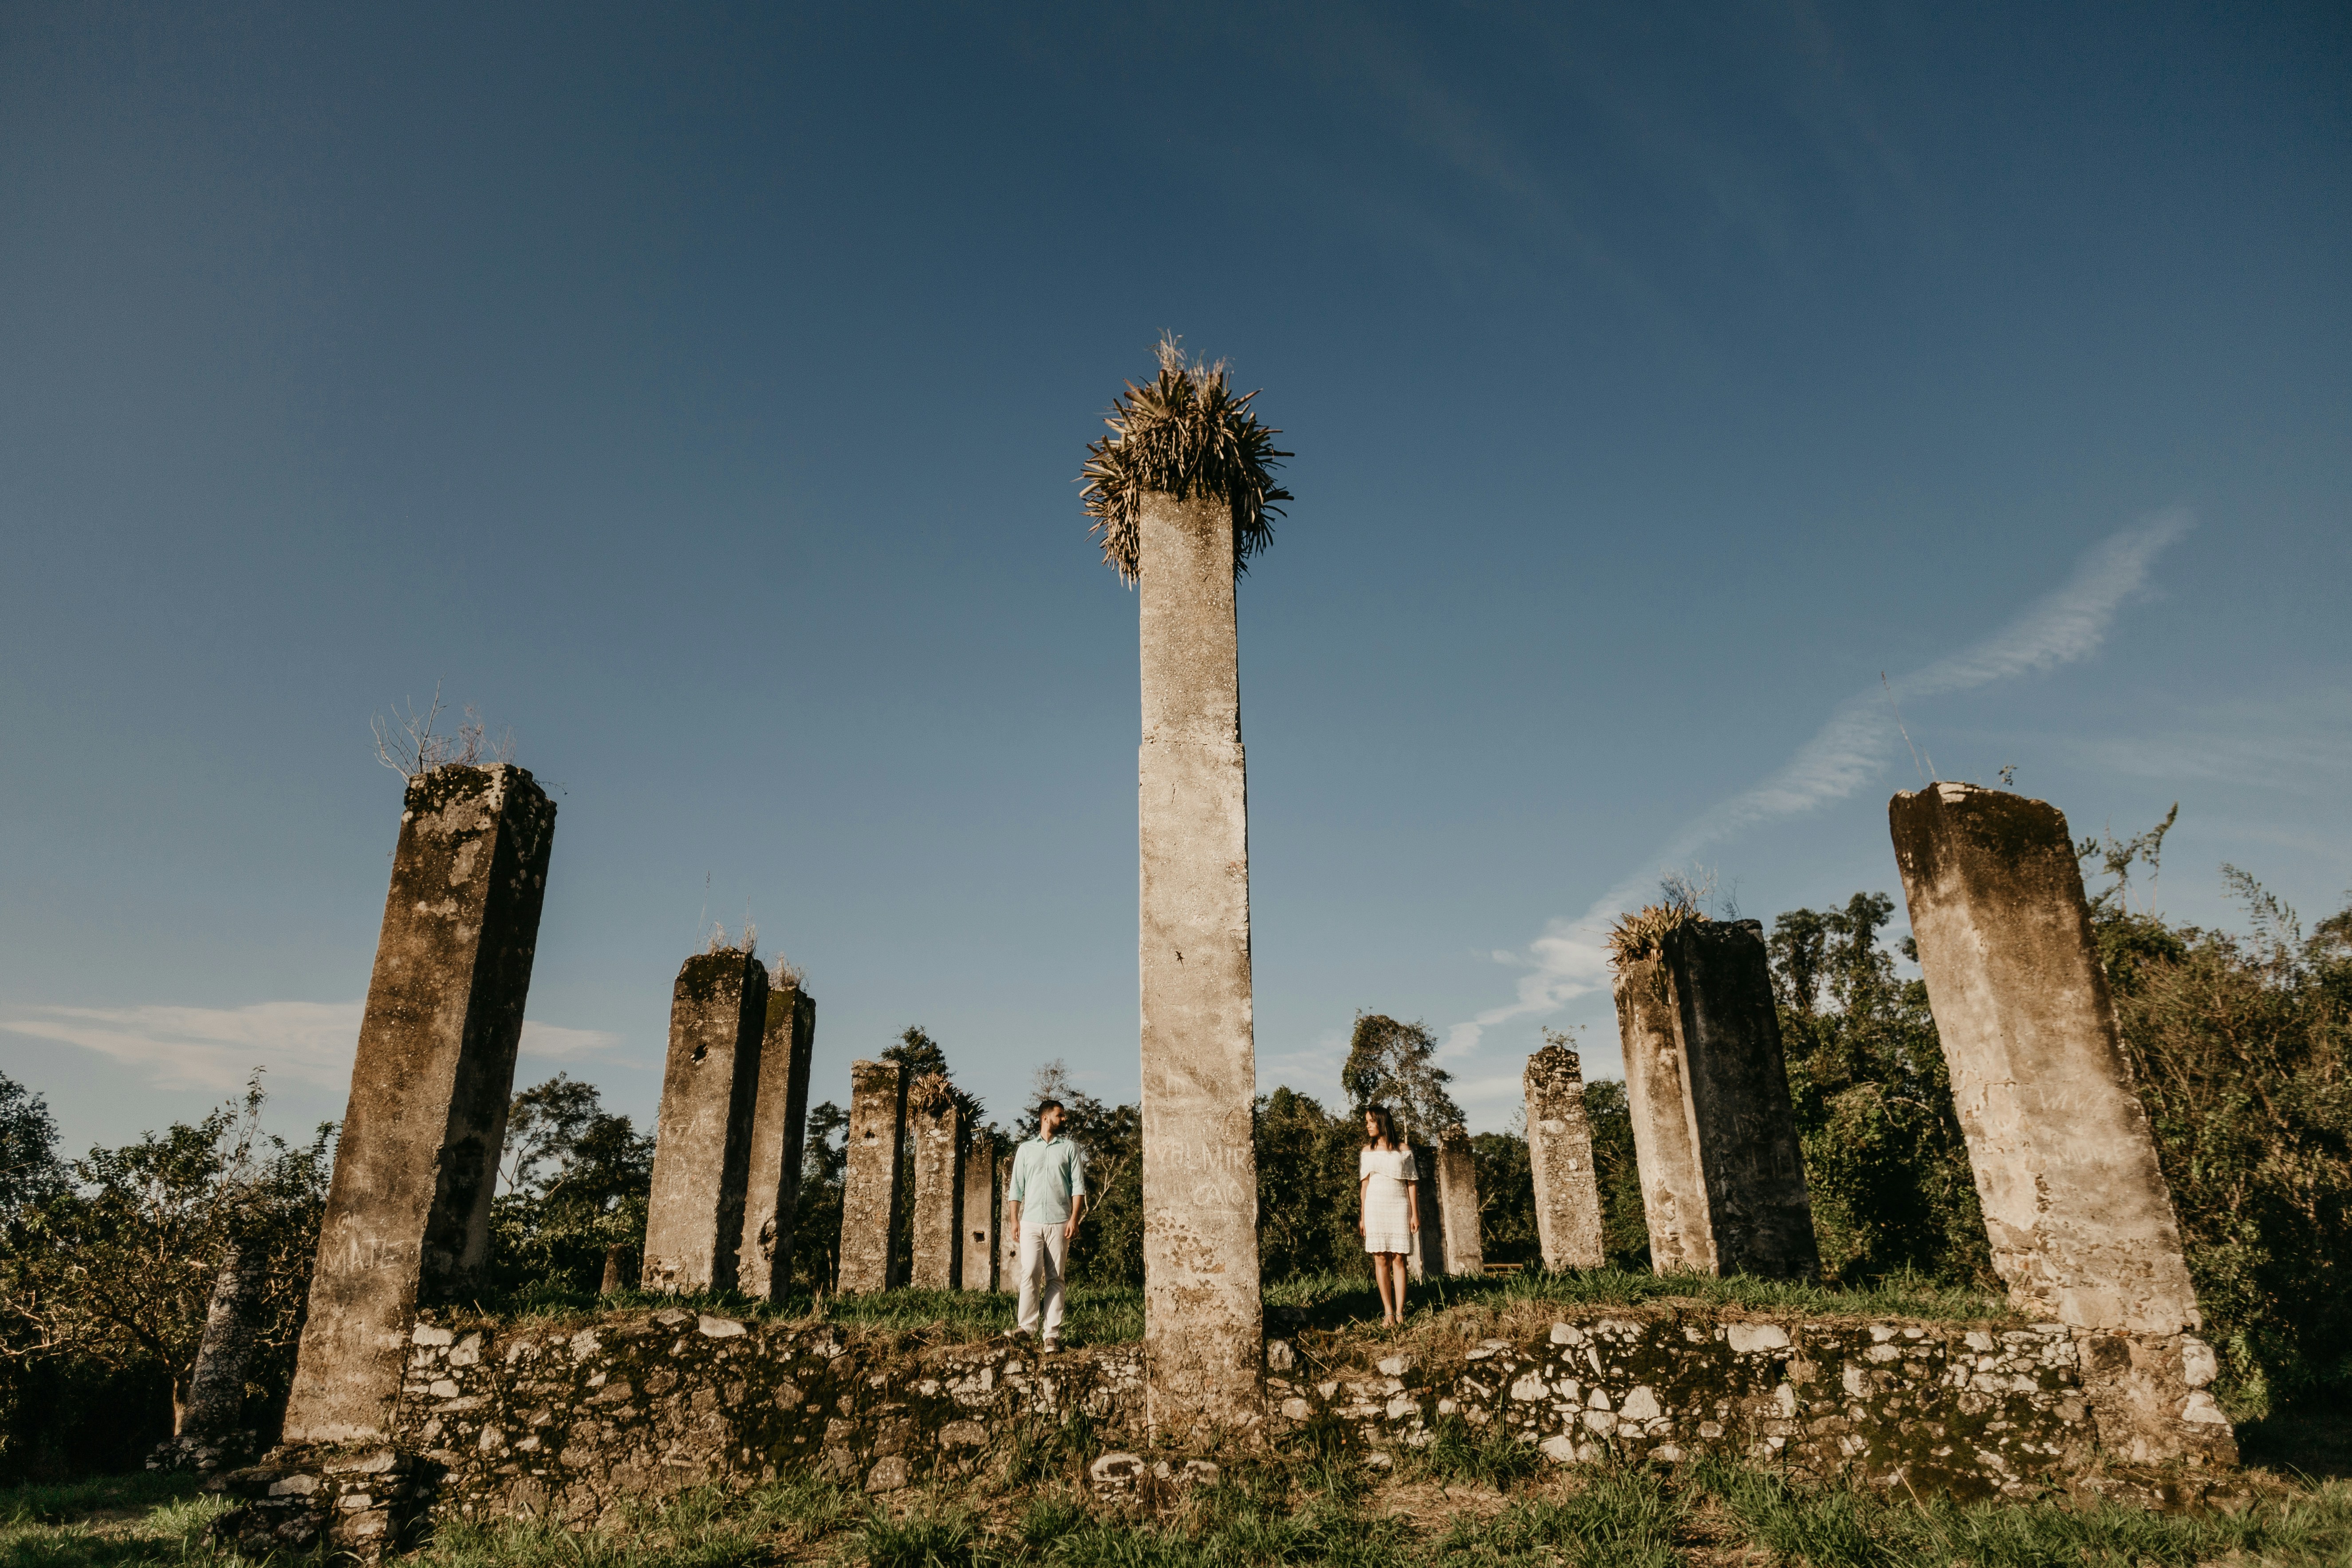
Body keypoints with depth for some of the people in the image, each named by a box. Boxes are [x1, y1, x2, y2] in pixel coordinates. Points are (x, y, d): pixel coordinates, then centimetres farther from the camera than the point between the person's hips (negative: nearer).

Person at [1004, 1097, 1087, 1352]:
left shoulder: (1070, 1147, 10)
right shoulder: (1025, 1149, 13)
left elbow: (1078, 1185, 5)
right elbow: (1016, 1187, 12)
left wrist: (1074, 1219, -6)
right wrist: (1013, 1219, 2)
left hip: (1059, 1222, 0)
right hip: (1031, 1221, 1)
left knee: (1055, 1278, -1)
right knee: (1030, 1274, -9)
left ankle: (1052, 1333, -1)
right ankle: (1027, 1326, 0)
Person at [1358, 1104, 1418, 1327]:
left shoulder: (1403, 1150, 2)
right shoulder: (1367, 1151, 8)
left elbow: (1412, 1183, 3)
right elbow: (1364, 1184, 9)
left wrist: (1415, 1214, -1)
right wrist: (1362, 1216, 5)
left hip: (1399, 1207, -1)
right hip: (1375, 1207, 2)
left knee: (1398, 1259, -3)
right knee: (1381, 1260, -2)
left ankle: (1400, 1312, -2)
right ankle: (1388, 1313, 0)